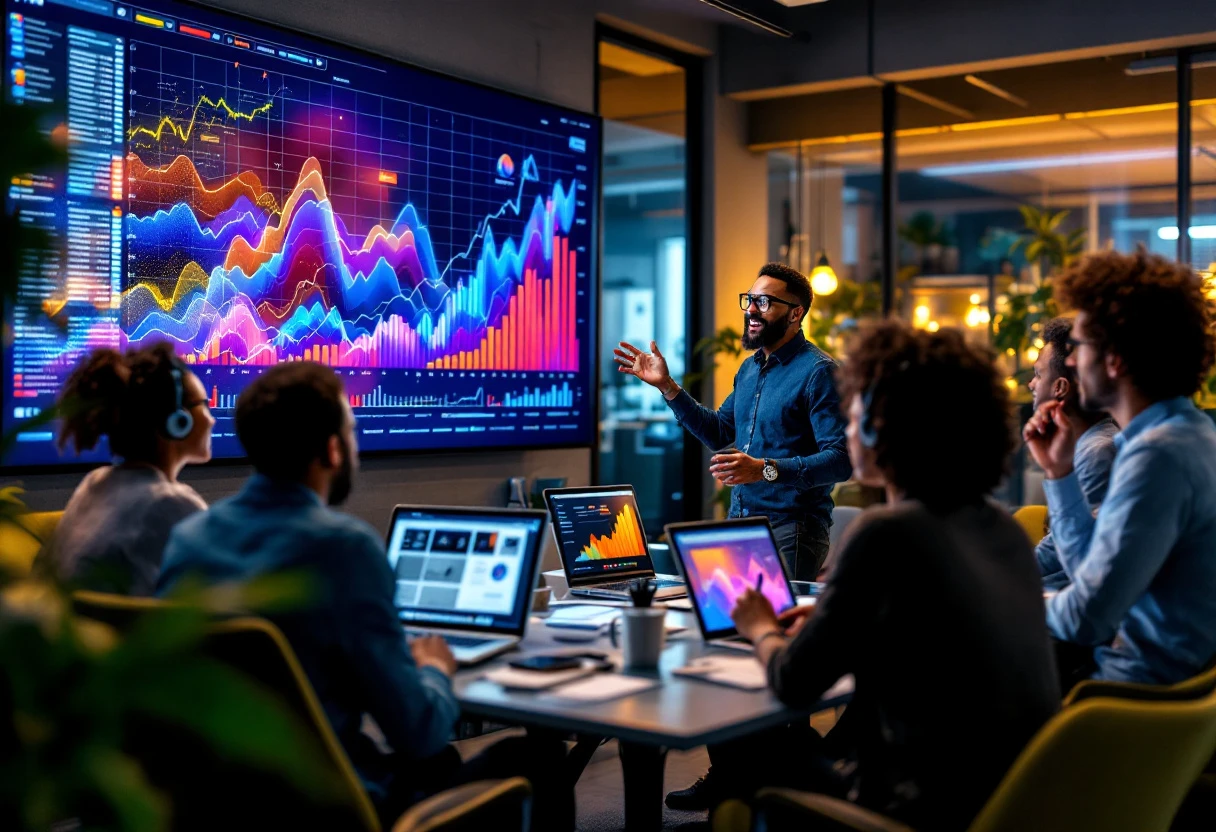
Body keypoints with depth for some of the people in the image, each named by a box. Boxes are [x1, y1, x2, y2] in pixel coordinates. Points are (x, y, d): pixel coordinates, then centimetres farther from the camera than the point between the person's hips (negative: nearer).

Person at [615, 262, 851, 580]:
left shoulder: (818, 372, -13)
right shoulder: (749, 368, 14)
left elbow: (841, 459, -20)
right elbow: (719, 432, 22)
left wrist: (765, 469, -30)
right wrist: (666, 386, 15)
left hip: (789, 530, -8)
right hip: (738, 522, 8)